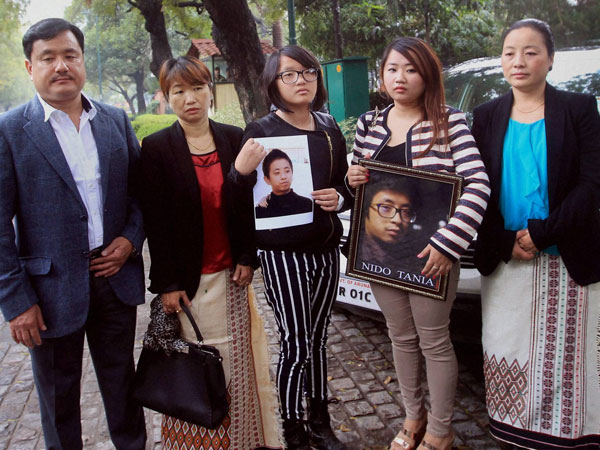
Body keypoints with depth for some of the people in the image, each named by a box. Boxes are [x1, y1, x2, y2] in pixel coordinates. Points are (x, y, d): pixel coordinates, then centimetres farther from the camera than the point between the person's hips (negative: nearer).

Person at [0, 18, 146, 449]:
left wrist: (132, 237, -5)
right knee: (59, 396, 16)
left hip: (115, 276, 3)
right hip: (52, 290, -3)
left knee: (122, 382, 20)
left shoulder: (116, 120, 5)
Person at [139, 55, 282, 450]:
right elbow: (155, 221, -7)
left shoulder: (234, 139, 4)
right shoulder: (157, 147, -5)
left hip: (231, 274, 3)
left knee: (237, 359, 10)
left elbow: (248, 204, 7)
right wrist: (167, 284, -9)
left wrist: (247, 258, 0)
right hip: (188, 279, -2)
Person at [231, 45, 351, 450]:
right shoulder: (262, 132, -7)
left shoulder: (330, 129, 8)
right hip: (282, 253, -5)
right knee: (296, 345, -2)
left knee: (318, 339, 15)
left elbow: (345, 186, 17)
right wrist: (240, 170, -28)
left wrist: (339, 199, -6)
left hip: (326, 249, 5)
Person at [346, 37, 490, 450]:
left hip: (429, 255, -4)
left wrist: (447, 244, -24)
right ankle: (414, 416, 37)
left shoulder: (449, 122, -7)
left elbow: (478, 186, -16)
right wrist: (353, 180, -7)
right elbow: (358, 178, 18)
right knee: (401, 338, 17)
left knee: (434, 342, 8)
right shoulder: (369, 124, 7)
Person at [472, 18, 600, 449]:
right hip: (504, 261, 3)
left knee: (565, 355, 6)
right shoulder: (487, 116, 7)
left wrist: (540, 234, -16)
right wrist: (507, 242, -10)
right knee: (508, 350, 9)